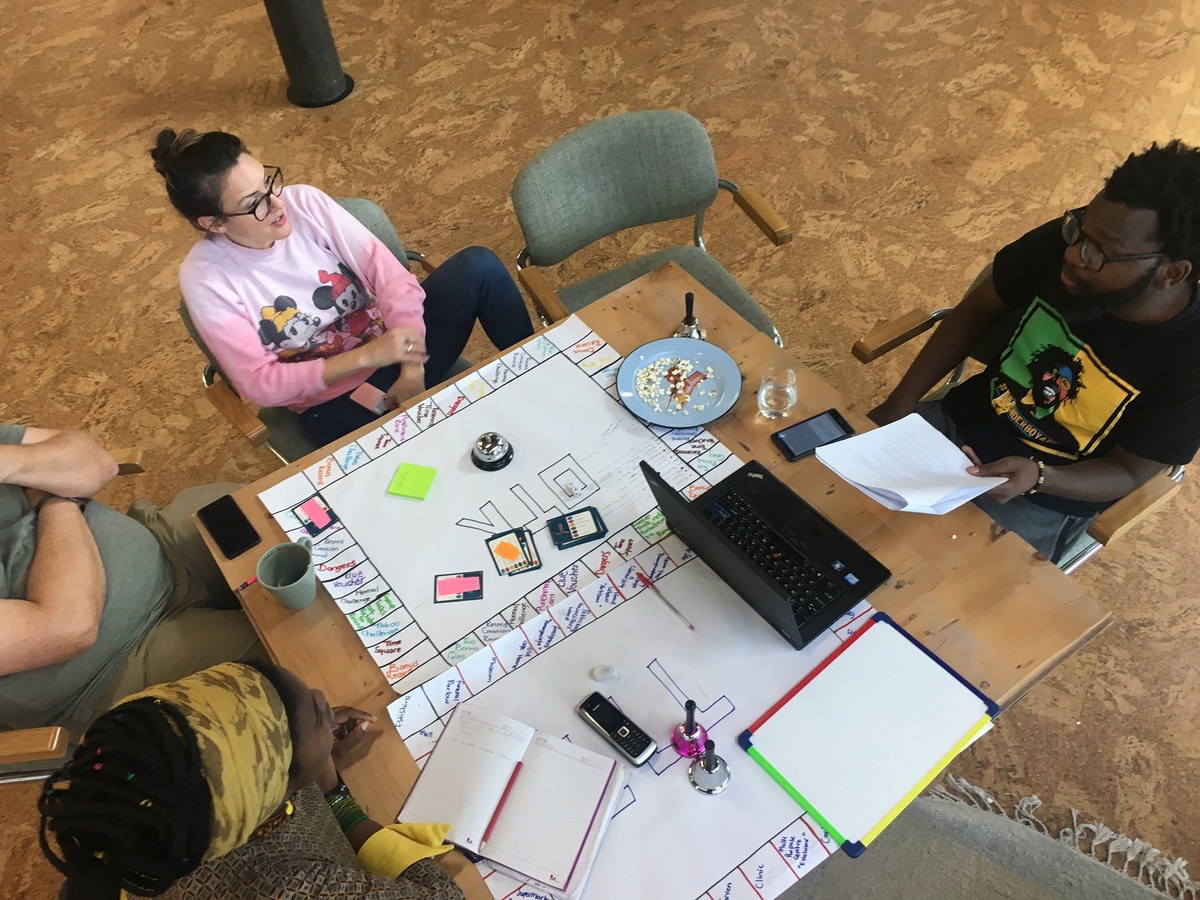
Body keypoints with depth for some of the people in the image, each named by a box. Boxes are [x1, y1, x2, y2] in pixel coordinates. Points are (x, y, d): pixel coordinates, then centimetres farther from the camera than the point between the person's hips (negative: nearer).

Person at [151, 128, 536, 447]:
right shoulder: (205, 279, -14)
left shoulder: (305, 202, -8)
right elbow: (259, 384, -16)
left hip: (395, 339, 4)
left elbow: (389, 273, -12)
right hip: (335, 402, -4)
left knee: (478, 266, -18)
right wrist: (366, 356, -25)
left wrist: (412, 367, -26)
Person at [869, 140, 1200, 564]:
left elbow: (1128, 473, -12)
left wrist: (1037, 477, -33)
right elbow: (976, 311, -3)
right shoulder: (1066, 238, -17)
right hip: (960, 420, 4)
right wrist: (899, 403, -10)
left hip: (1046, 503, -3)